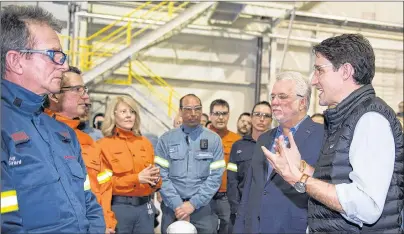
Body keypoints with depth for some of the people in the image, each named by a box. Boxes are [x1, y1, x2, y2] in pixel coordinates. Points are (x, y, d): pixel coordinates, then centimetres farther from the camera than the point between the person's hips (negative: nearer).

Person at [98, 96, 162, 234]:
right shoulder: (104, 144, -4)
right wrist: (136, 178, -18)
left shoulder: (145, 143, 12)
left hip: (145, 207, 5)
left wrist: (155, 179, -7)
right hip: (118, 207, -5)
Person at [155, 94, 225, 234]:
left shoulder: (214, 140, 3)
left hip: (203, 207, 0)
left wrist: (193, 203, -10)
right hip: (172, 208, 0)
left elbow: (215, 176, -3)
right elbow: (162, 176, -3)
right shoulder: (166, 139, 3)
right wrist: (178, 205, -12)